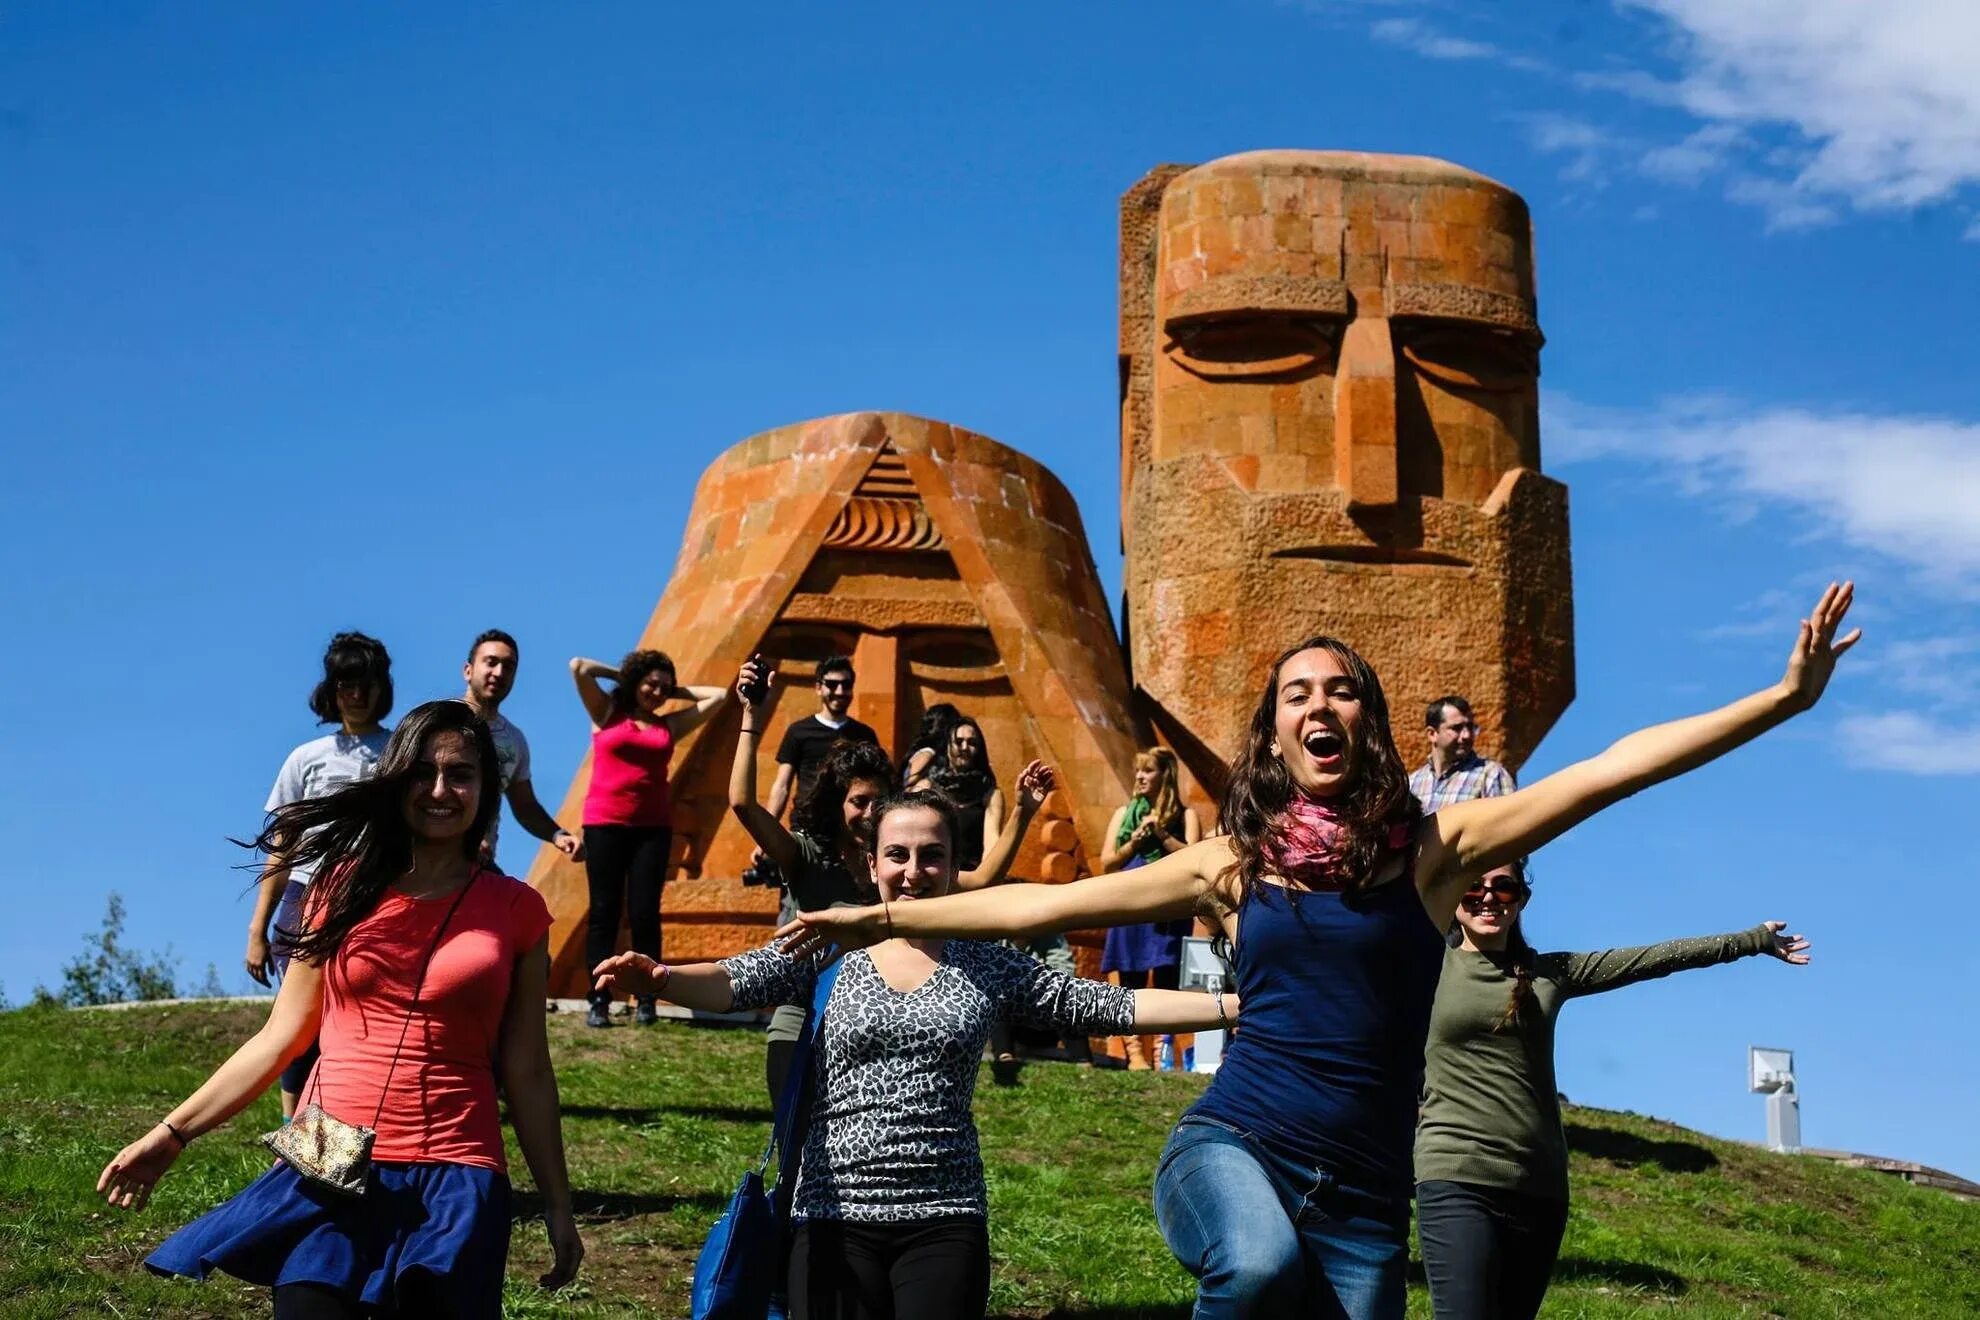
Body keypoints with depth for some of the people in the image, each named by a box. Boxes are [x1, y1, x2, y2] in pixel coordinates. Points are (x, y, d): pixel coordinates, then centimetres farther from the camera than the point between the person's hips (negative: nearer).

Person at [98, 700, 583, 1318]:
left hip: (454, 1182, -1)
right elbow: (282, 1035, 10)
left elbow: (527, 1073, 6)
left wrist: (557, 1205, 6)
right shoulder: (344, 887, 7)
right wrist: (172, 1131, 6)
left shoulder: (516, 911, 4)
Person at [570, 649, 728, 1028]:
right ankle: (598, 1001, -2)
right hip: (605, 824, -2)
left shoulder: (668, 725, 14)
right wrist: (620, 674, 10)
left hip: (653, 827, 2)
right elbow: (578, 667, -1)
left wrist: (675, 692, 19)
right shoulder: (606, 714, 8)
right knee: (604, 911, -2)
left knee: (644, 912, -2)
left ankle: (646, 1000, 2)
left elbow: (718, 696, 19)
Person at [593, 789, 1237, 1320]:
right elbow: (737, 981, -13)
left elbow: (1105, 1005, 4)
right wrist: (660, 980, -35)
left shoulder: (987, 966, 6)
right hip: (837, 1216, -1)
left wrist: (1234, 1005, -4)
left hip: (945, 1219, 1)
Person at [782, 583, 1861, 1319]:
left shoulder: (1431, 848, 4)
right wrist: (886, 918, 15)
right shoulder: (1234, 864, 7)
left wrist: (1785, 698, -7)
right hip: (1231, 1149, -1)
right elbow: (1040, 905, 13)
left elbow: (1615, 766, -2)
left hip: (1364, 1197, 1)